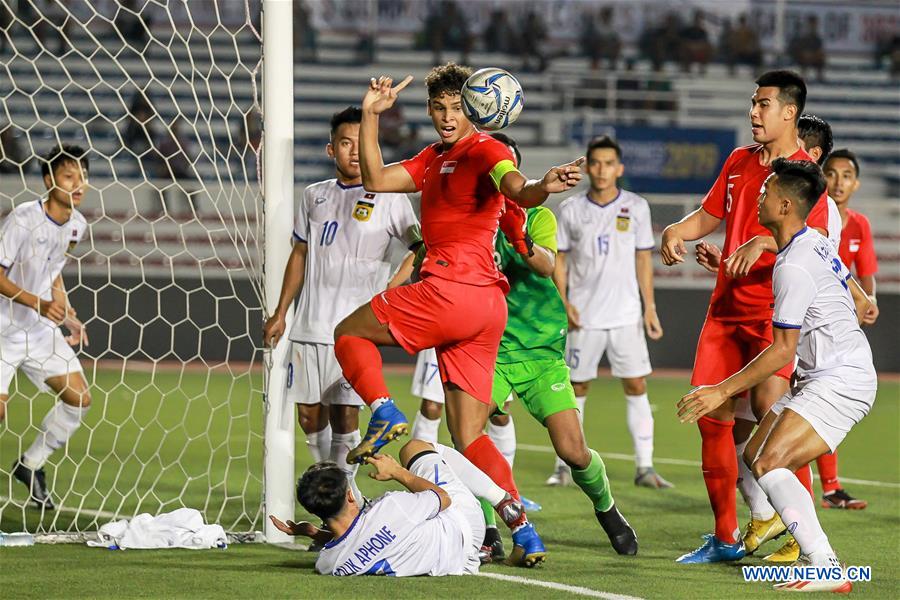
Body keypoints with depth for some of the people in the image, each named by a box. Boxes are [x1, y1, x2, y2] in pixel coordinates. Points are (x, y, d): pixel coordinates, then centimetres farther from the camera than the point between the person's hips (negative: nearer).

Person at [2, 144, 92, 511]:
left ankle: (31, 466, 15)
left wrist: (68, 315, 8)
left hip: (42, 329, 7)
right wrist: (39, 304, -26)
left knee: (79, 398, -1)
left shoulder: (76, 225, 3)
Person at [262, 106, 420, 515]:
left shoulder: (388, 198, 0)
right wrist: (281, 312, 18)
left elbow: (420, 246, -3)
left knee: (344, 411, -10)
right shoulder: (314, 196, 13)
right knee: (309, 411, 6)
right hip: (309, 324, 4)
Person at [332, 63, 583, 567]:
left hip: (451, 289, -9)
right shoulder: (433, 159, 24)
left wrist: (544, 187, -46)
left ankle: (385, 413, -10)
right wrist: (371, 115, 15)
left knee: (349, 333, 9)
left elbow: (517, 190, -23)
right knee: (469, 436, 6)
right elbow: (377, 180, 21)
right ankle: (524, 532, -3)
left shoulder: (485, 150, -3)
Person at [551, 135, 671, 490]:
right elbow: (559, 260, 6)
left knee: (636, 387, -4)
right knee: (576, 389, 3)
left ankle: (644, 467, -1)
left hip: (627, 316, 0)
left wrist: (649, 307, 2)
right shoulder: (570, 210, 1)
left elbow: (643, 259, 8)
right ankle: (565, 465, 11)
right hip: (584, 317, 0)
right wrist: (563, 303, -6)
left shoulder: (636, 207, 3)